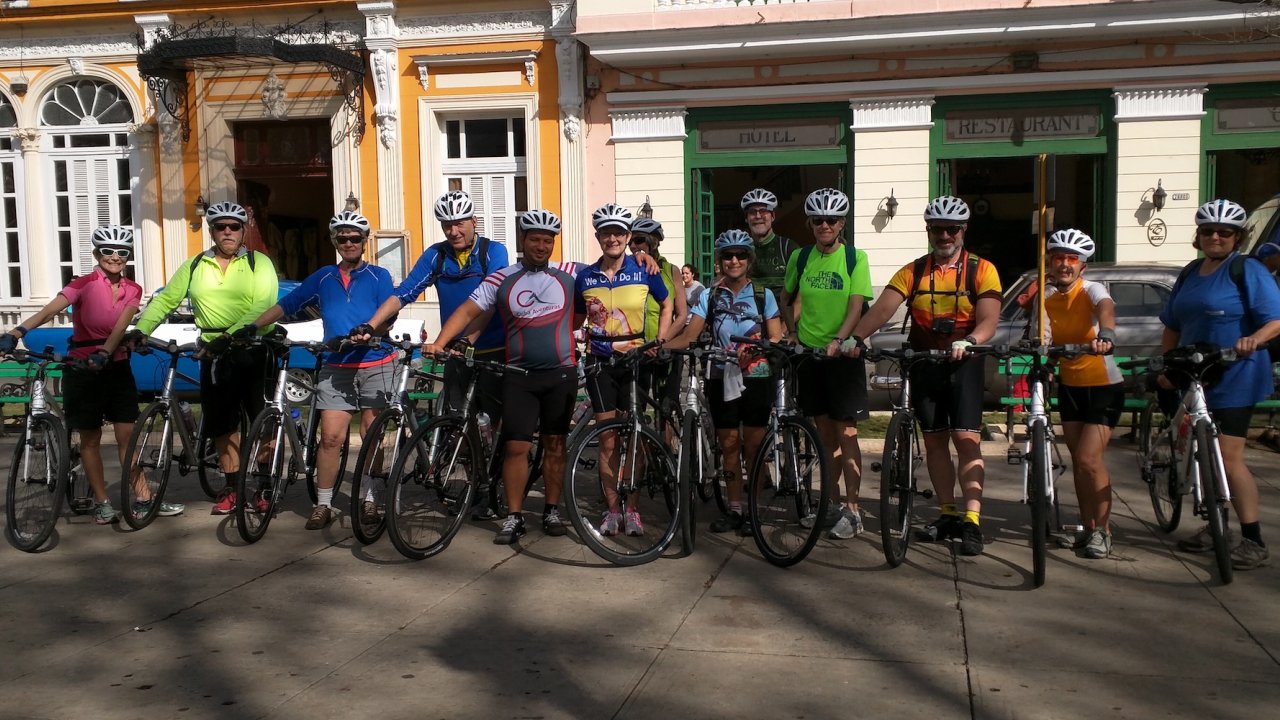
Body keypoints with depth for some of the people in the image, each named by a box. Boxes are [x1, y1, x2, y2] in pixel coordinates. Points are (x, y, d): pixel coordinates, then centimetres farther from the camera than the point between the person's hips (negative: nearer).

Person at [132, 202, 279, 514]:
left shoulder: (259, 263, -2)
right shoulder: (194, 266, 11)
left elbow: (263, 306, -15)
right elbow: (165, 299, 10)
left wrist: (231, 334, -27)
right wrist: (141, 329, -4)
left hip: (254, 351, -3)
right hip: (214, 355, 4)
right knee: (221, 424, 9)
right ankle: (232, 487, 21)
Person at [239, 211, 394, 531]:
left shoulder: (378, 276, 4)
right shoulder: (322, 278, 13)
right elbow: (286, 305, 15)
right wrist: (254, 326, 4)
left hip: (375, 364, -2)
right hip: (335, 367, 2)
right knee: (331, 436, -5)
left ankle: (369, 500, 14)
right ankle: (323, 505, 3)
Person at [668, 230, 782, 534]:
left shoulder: (763, 295, 3)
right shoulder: (710, 296, 7)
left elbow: (776, 339, -3)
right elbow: (689, 336, -2)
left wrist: (753, 348, -24)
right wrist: (659, 346, -20)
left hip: (756, 378, -2)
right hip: (722, 379, 2)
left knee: (753, 446, 1)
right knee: (729, 445, 6)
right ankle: (734, 509, 15)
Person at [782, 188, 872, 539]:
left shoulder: (855, 257, -5)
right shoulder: (800, 257, 5)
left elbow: (856, 306, -14)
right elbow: (791, 298, 18)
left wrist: (837, 340, -27)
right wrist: (791, 331, 4)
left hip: (843, 353, -4)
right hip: (810, 352, 4)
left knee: (846, 434, -3)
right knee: (824, 433, 11)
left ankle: (852, 510, 5)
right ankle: (832, 504, 22)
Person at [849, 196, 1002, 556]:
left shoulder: (981, 270, -2)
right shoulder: (913, 272, 5)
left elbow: (988, 320, -13)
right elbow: (881, 309, -9)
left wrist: (968, 341, -34)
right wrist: (855, 338, -26)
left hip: (963, 363, -3)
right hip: (924, 363, 3)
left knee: (967, 439, -11)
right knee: (934, 440, 8)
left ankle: (972, 520, -10)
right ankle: (947, 514, 19)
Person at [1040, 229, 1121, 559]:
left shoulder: (1091, 290, -17)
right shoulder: (1047, 297, -1)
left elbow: (1106, 309, -41)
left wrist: (1106, 335, -60)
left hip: (1104, 386, -6)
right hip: (1069, 385, 6)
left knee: (1089, 459, -12)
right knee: (1078, 461, 10)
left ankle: (1103, 531, 5)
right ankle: (1088, 528, 24)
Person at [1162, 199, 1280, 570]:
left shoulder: (1248, 271, -7)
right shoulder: (1190, 274, 13)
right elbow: (1172, 326, 17)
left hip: (1234, 379, -7)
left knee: (1228, 458, -11)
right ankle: (1213, 528, 27)